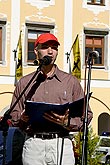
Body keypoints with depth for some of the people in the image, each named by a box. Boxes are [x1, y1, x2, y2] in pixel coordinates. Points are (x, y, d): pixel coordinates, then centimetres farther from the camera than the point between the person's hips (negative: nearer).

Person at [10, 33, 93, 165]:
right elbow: (13, 116, 15)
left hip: (62, 143, 0)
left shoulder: (71, 81, 14)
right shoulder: (24, 82, 16)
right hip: (33, 143, 1)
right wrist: (22, 118, -7)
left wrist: (67, 122, -10)